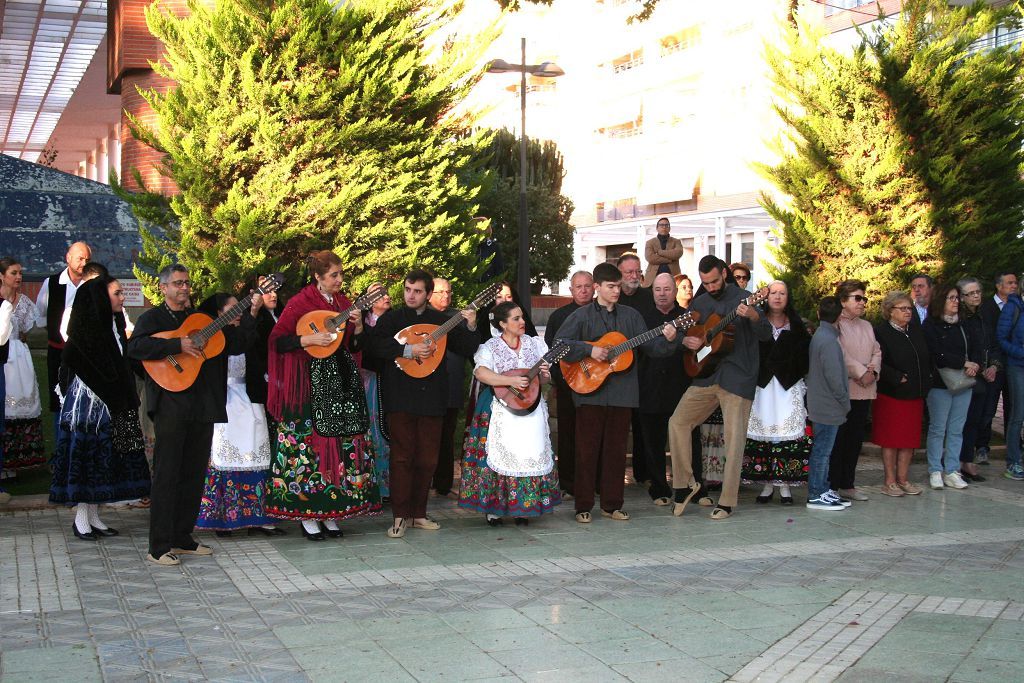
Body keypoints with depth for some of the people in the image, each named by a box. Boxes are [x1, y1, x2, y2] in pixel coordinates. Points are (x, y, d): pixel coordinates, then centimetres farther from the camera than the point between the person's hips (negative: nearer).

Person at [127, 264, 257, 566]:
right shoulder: (152, 318, 2)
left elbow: (236, 345, 14)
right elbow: (135, 347, -17)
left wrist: (251, 313, 2)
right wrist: (178, 344, -21)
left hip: (203, 405, 6)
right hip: (171, 403, -6)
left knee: (194, 475, 10)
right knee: (167, 475, -5)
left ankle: (182, 538, 21)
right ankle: (159, 546, -2)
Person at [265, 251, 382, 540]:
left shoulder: (344, 302, 12)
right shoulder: (300, 302, -5)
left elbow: (355, 346, 15)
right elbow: (277, 340, -9)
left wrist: (358, 326, -3)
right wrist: (309, 339, -19)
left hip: (341, 381, 6)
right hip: (311, 383, -6)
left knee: (342, 443, 4)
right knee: (311, 441, -5)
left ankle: (331, 513, 13)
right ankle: (306, 516, 3)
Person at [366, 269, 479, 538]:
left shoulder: (441, 321, 11)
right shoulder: (391, 318, 4)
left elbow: (467, 350, 10)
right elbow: (373, 344, -13)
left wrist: (470, 327, -7)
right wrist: (408, 350, -20)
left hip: (431, 397, 3)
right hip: (400, 397, -3)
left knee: (427, 460, 7)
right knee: (402, 457, -3)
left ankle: (418, 513, 18)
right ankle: (401, 516, 2)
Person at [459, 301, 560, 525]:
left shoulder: (535, 344, 12)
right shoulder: (491, 347, -2)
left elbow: (544, 379, 15)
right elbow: (481, 372, -20)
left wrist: (544, 375, -8)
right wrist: (510, 381, -26)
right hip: (500, 411, -4)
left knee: (531, 454, -1)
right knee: (499, 454, -6)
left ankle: (522, 508, 7)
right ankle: (493, 508, 3)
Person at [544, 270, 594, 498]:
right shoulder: (559, 315, 7)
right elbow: (548, 349, 6)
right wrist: (556, 380, -2)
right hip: (568, 383, 0)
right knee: (568, 434, 3)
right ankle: (568, 484, 10)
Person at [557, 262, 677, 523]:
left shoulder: (630, 315, 11)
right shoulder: (582, 315, 0)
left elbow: (649, 345, 8)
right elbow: (559, 344, -7)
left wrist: (667, 340, -10)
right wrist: (589, 350, -15)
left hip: (622, 391, 3)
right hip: (590, 390, -3)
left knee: (616, 449, 7)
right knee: (588, 449, 0)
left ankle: (612, 504, 16)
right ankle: (584, 506, 6)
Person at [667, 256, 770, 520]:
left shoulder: (743, 298, -4)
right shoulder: (699, 303, 13)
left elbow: (766, 335, -13)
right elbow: (685, 333, 22)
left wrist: (753, 317, -34)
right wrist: (687, 341, -2)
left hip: (737, 377, -5)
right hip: (706, 374, 5)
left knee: (734, 439, -5)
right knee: (678, 422, -3)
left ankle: (727, 502, 3)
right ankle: (685, 483, 9)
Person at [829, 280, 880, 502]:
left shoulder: (866, 326, 19)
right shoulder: (835, 325, -6)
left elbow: (876, 351, 14)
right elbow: (840, 354, -15)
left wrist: (872, 370, -5)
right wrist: (860, 372, -16)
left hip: (864, 391, 7)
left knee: (855, 438, 10)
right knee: (837, 438, -4)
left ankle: (847, 484, 17)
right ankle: (832, 484, 1)